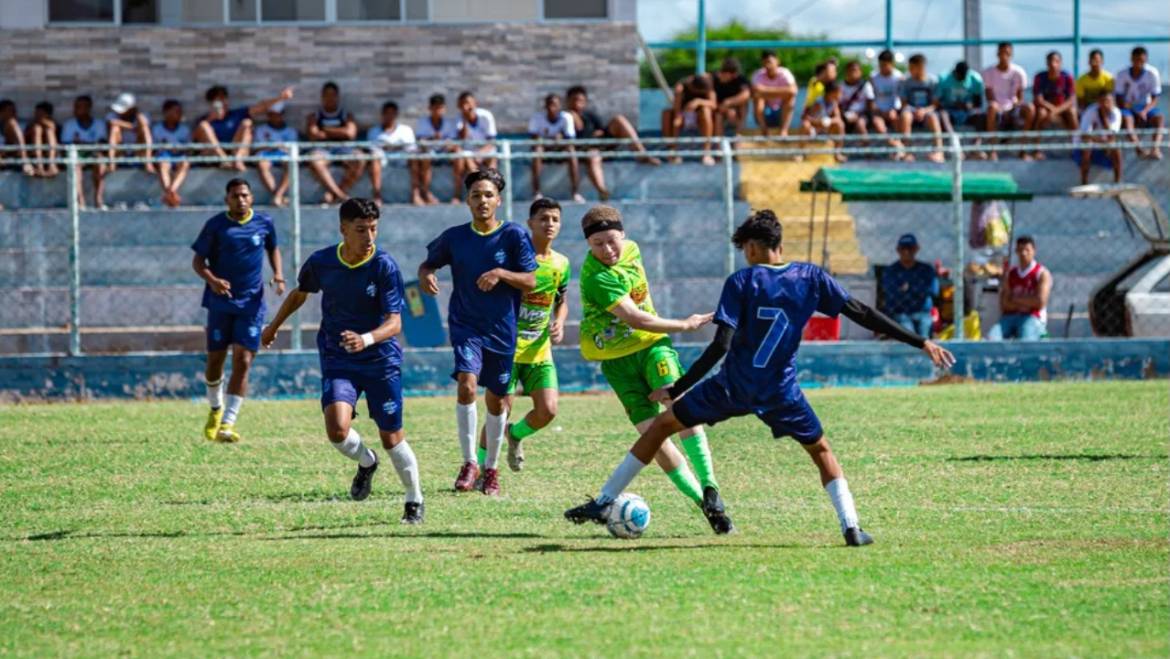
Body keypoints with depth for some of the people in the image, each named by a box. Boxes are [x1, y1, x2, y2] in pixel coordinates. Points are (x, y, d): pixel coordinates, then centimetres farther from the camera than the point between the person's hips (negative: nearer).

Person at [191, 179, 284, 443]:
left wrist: (278, 275, 3)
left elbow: (273, 249, 21)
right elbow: (198, 260, 0)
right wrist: (212, 280, -20)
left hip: (251, 303, 0)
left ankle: (228, 423, -12)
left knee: (243, 361, -11)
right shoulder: (216, 225, -3)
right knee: (215, 360, 6)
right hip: (221, 302, 0)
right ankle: (216, 409, 34)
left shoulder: (264, 223, 3)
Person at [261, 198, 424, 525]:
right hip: (337, 360, 2)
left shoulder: (385, 266, -16)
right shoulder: (320, 262, -6)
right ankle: (366, 462, 15)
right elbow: (300, 293, 17)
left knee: (391, 438, 3)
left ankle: (414, 500, 28)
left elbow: (394, 323, -21)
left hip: (381, 361, -2)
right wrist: (274, 326, 31)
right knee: (337, 429, -20)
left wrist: (366, 339, -41)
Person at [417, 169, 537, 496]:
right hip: (465, 325, 0)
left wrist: (501, 274, -24)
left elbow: (530, 282, -7)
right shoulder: (454, 237, 1)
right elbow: (427, 264, 14)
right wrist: (426, 276, -9)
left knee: (496, 401, 8)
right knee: (467, 385, -22)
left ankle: (491, 468, 28)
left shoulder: (514, 235, -5)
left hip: (502, 329, 0)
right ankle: (469, 463, -11)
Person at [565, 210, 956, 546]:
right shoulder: (811, 278, 0)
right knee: (820, 450, 22)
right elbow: (861, 314, 0)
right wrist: (921, 343, 4)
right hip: (781, 392, 2)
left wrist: (676, 390, -12)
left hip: (732, 388, -2)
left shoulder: (741, 282, -9)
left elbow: (721, 346, -16)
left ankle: (604, 503, 15)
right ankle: (851, 526, 3)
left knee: (661, 426, 14)